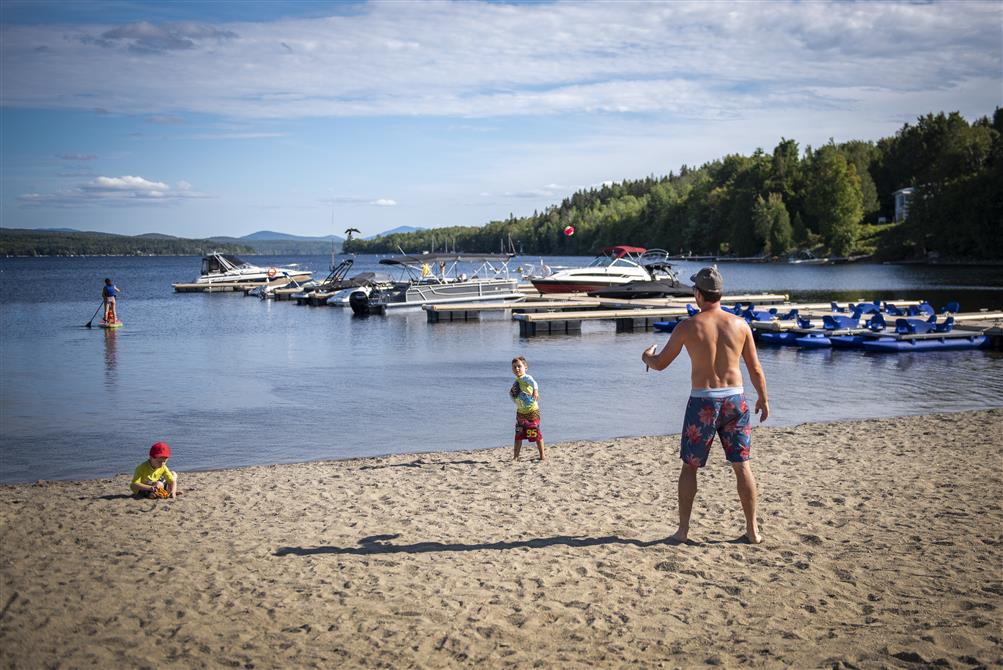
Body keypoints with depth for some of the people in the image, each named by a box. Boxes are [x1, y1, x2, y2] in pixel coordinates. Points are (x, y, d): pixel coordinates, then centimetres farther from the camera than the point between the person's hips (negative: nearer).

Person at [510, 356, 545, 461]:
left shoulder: (526, 378, -12)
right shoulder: (516, 382, 12)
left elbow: (533, 383, -37)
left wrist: (535, 391, -56)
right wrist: (511, 393, 2)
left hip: (532, 411, -7)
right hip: (520, 412, 7)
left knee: (536, 434, -2)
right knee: (518, 435, 8)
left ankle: (542, 456, 9)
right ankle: (515, 457, 16)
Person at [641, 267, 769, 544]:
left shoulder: (687, 327, -7)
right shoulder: (740, 324, -1)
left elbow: (660, 364, 3)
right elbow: (755, 369, 5)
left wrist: (646, 356, 25)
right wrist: (763, 398, 20)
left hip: (703, 401, -2)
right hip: (735, 398, 2)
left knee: (690, 466, 11)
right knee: (742, 466, 10)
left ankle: (683, 529, 14)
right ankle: (753, 530, 13)